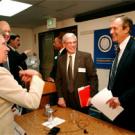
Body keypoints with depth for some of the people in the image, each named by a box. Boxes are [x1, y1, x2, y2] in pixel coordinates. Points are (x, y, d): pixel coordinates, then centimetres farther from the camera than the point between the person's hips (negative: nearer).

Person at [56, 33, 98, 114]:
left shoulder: (86, 56, -7)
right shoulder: (61, 60, 5)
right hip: (66, 100, 3)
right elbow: (58, 80, 8)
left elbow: (93, 77, -7)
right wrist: (60, 96, 0)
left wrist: (91, 96, -12)